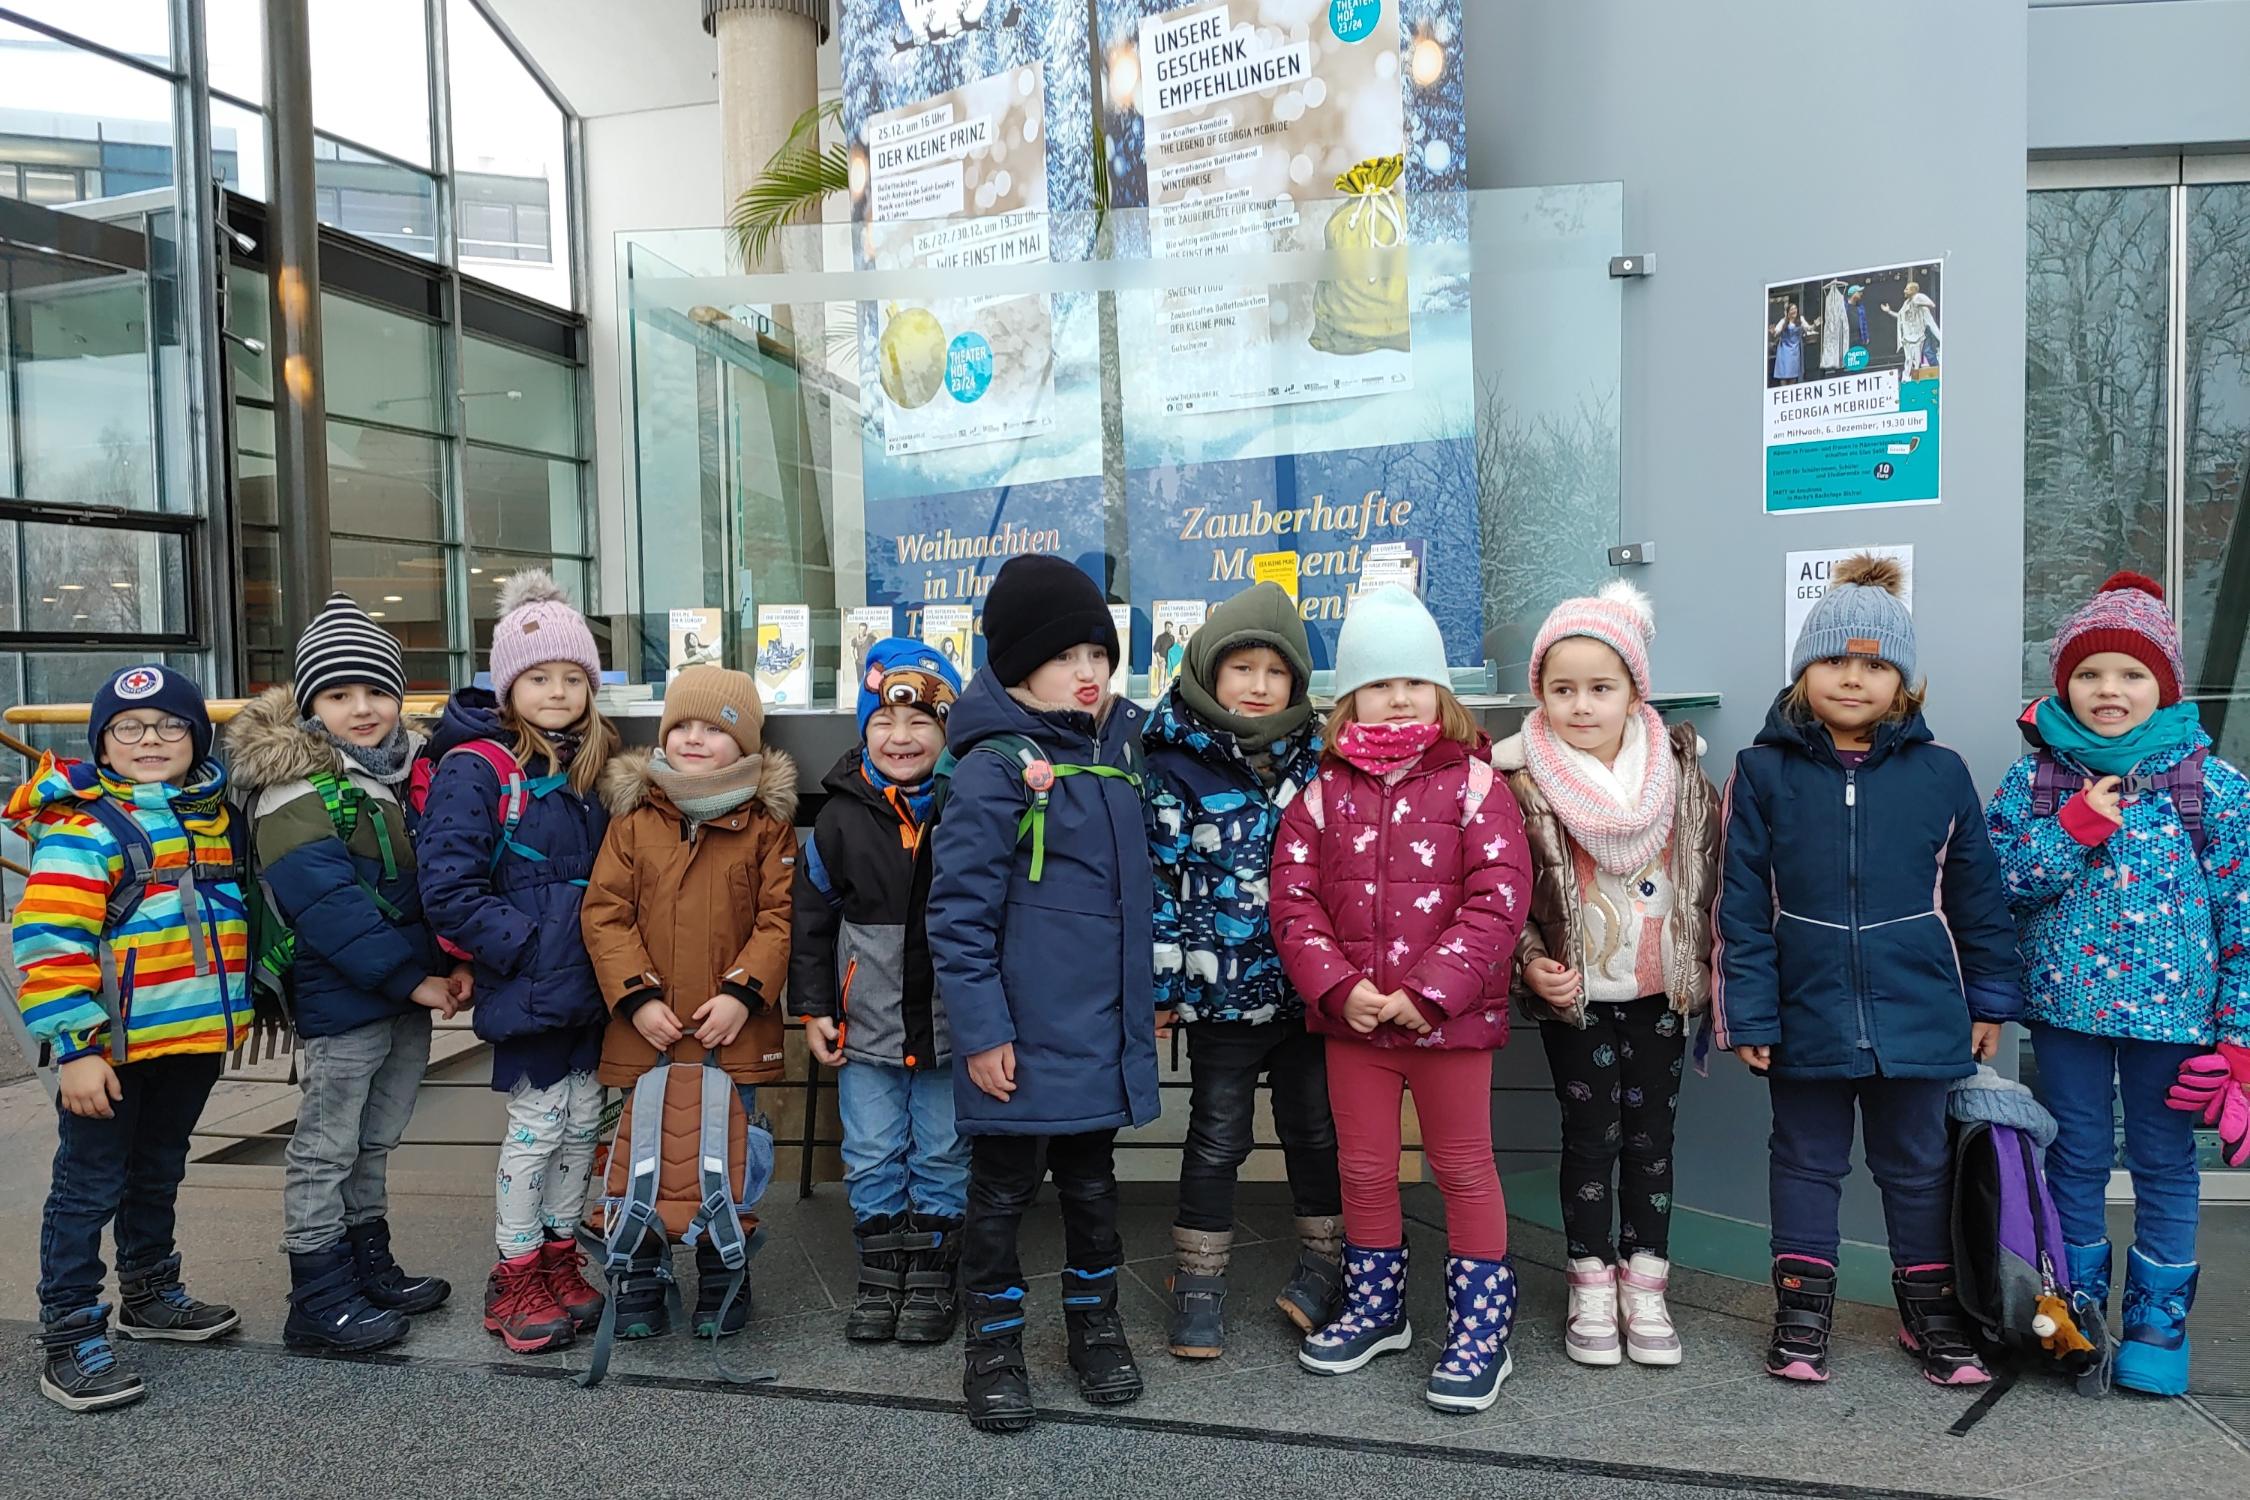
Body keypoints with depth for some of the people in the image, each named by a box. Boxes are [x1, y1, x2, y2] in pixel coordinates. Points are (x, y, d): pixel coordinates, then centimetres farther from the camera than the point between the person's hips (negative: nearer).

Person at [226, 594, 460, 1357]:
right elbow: (330, 907, -22)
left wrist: (457, 960, -4)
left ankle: (368, 1266, 34)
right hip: (341, 1001, -7)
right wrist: (412, 978, -20)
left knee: (375, 1142, 20)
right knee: (325, 1149, 5)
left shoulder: (413, 771, 9)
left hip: (413, 994, 7)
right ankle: (318, 1300, 17)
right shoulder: (294, 792, -15)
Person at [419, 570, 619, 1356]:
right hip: (525, 990, -6)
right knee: (536, 1129, 3)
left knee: (583, 1122, 14)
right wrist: (526, 945, -20)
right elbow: (449, 891, -18)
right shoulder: (475, 771, -12)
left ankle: (560, 1259, 31)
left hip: (587, 988, 7)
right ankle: (515, 1279, 22)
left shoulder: (593, 768, 9)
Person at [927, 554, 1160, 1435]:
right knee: (1003, 1189, 11)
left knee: (1092, 1183, 20)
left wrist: (1148, 994, 18)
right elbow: (958, 910, -14)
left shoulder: (1120, 751, 8)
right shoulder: (996, 766, -14)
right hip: (1021, 1038, -6)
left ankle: (1095, 1323, 39)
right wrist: (980, 1031, -16)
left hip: (1103, 1031, 6)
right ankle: (994, 1344, 29)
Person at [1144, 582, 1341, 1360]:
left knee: (1316, 1126, 15)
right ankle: (1199, 1282, 25)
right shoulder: (1178, 766, -8)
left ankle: (1324, 1262, 34)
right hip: (1220, 991, -3)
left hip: (1308, 987, 3)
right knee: (1217, 1137, 10)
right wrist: (1161, 982, -8)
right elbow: (1159, 878, -8)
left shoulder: (1315, 757, 2)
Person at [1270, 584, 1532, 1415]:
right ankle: (1375, 1306, 37)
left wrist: (1428, 990, -20)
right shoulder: (1324, 791, 1)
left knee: (1463, 1169, 12)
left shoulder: (1472, 782, -7)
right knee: (1364, 1167, 17)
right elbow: (1294, 899, -1)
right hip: (1351, 1019, 3)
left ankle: (1481, 1325, 27)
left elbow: (1498, 900, -14)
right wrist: (1339, 987, -13)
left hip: (1451, 1020, -3)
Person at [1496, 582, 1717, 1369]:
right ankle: (1592, 1290, 21)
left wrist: (1709, 967, 4)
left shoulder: (1678, 769, -2)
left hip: (1660, 989, 3)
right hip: (1575, 994, -2)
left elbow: (1707, 875, 6)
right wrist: (1531, 963, -17)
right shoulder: (1520, 779, -11)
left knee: (1652, 1135, 11)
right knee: (1592, 1135, 6)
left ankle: (1645, 1289, 25)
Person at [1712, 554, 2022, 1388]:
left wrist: (1990, 1001, 6)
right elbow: (1743, 904, -6)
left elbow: (1976, 896, 5)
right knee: (1807, 1161, 14)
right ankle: (1801, 1312, 28)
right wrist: (1748, 1014, -8)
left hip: (1917, 1014, 1)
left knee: (1917, 1165, 17)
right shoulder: (1764, 772, -6)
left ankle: (1932, 1311, 34)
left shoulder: (1940, 775, -2)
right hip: (1807, 1015, -1)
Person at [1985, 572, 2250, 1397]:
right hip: (2067, 1003, 1)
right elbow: (2002, 883, -5)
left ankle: (2157, 1322, 25)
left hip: (2172, 1007, -1)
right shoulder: (2033, 779, -1)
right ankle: (2075, 1310, 27)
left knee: (2163, 1162, 11)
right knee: (2076, 1158, 12)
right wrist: (2076, 828, -18)